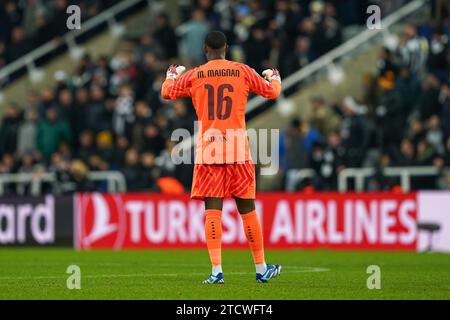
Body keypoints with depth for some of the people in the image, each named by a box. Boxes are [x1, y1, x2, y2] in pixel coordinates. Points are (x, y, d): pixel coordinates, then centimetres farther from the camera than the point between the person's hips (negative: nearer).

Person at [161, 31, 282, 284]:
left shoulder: (192, 76, 4)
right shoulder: (243, 72, 3)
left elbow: (167, 92, 20)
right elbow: (272, 92, 14)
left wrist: (172, 74, 41)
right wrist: (275, 78, 37)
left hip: (207, 151, 0)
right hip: (238, 150, 0)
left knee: (212, 210, -2)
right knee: (247, 210, 7)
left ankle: (217, 270, -12)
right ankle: (261, 268, 15)